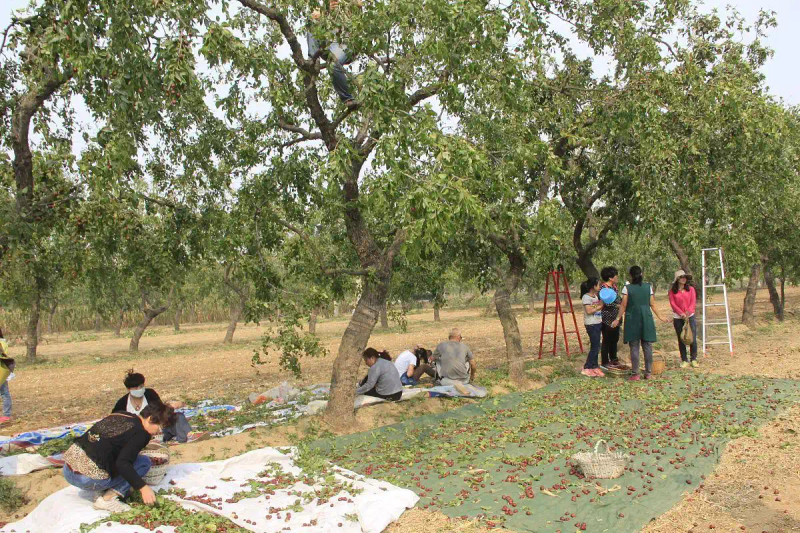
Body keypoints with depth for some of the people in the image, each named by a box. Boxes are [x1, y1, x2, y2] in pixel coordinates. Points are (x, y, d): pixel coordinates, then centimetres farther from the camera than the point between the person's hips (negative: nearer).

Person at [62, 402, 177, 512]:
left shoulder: (120, 415, 13)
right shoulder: (141, 433, -11)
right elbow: (122, 463, -20)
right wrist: (143, 487, -19)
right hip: (88, 478, -8)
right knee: (144, 462, 0)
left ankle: (106, 492, 10)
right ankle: (108, 499, -7)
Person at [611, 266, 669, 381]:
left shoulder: (627, 288, -5)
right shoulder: (648, 287, 3)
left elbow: (623, 306, -5)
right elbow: (652, 304, 5)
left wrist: (618, 319, 3)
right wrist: (659, 316, 17)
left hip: (632, 320, -2)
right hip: (646, 319, 2)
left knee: (634, 347, 1)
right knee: (647, 346, 9)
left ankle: (635, 374, 2)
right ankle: (648, 373, 14)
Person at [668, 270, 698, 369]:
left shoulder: (691, 289, 5)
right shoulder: (672, 291, 1)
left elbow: (693, 302, -1)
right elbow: (672, 303, -5)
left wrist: (688, 312, -16)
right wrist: (681, 313, -16)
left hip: (690, 316, 0)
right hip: (678, 318, 0)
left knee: (693, 339, -3)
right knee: (681, 339, 5)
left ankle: (694, 359, 10)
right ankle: (684, 360, 13)